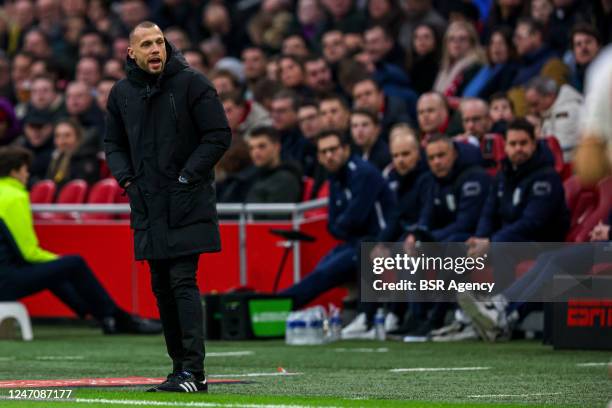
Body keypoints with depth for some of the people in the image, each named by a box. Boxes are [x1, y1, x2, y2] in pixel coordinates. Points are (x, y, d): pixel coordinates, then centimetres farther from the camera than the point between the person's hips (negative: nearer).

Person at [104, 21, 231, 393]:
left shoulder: (192, 83, -6)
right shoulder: (122, 93, 9)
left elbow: (219, 136, -6)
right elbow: (114, 143, 21)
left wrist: (186, 177, -11)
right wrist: (126, 178, 3)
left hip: (186, 205, -6)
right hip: (147, 206, 6)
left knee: (183, 283, -13)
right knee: (162, 288, 8)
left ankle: (193, 371, -15)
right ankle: (181, 368, 15)